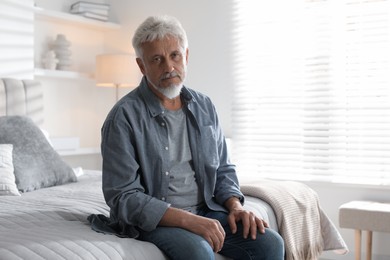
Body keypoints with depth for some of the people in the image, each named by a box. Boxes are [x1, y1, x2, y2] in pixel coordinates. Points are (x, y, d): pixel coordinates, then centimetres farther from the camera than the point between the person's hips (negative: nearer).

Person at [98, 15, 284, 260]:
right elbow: (123, 196, -16)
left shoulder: (204, 106, 8)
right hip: (154, 219, -5)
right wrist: (188, 220, -24)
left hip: (206, 210, 6)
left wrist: (236, 206, -5)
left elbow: (223, 170, 15)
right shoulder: (124, 117, -12)